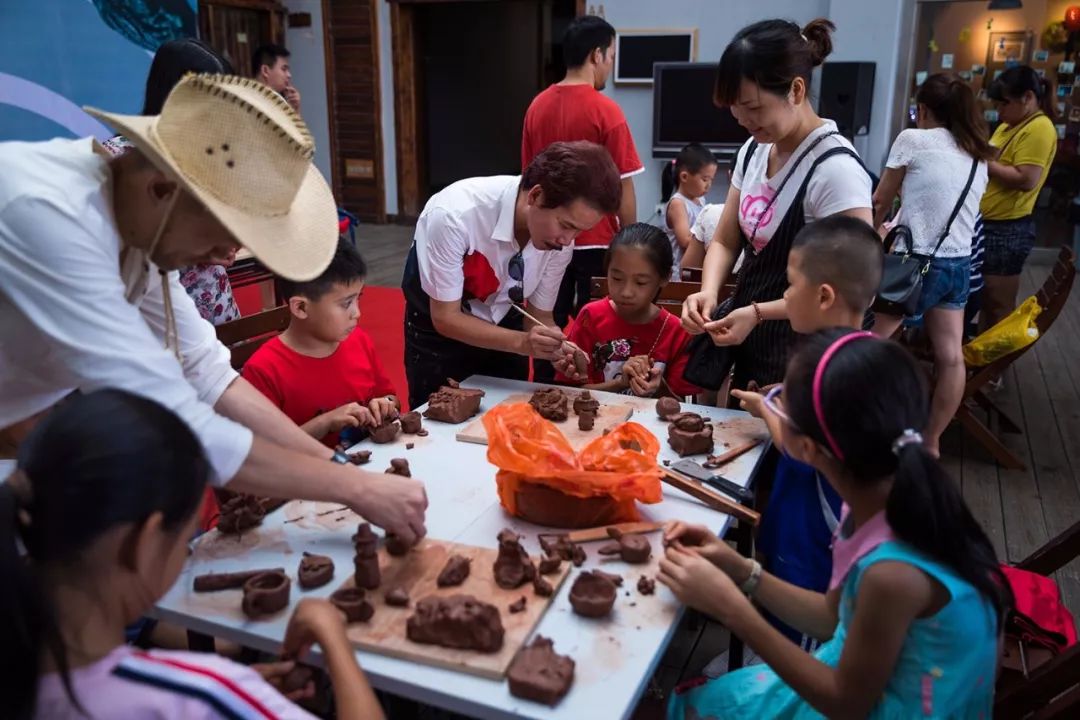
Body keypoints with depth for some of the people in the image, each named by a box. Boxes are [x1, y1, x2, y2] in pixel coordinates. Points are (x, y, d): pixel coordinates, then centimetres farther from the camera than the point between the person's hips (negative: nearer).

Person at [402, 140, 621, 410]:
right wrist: (522, 343, -38)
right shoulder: (455, 213, -34)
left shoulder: (560, 239, -21)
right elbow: (445, 317, -26)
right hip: (436, 325, -3)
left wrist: (560, 350, -29)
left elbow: (541, 315, -8)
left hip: (503, 322, 3)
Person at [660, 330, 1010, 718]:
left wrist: (730, 607, -20)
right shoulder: (884, 499, -12)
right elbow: (834, 617, 3)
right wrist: (739, 570, -8)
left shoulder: (894, 572, -36)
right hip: (865, 677, 6)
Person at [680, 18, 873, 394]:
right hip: (748, 343, 7)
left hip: (800, 357, -7)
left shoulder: (835, 169, -22)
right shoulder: (754, 151, 2)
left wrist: (758, 313, -26)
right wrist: (709, 292, -13)